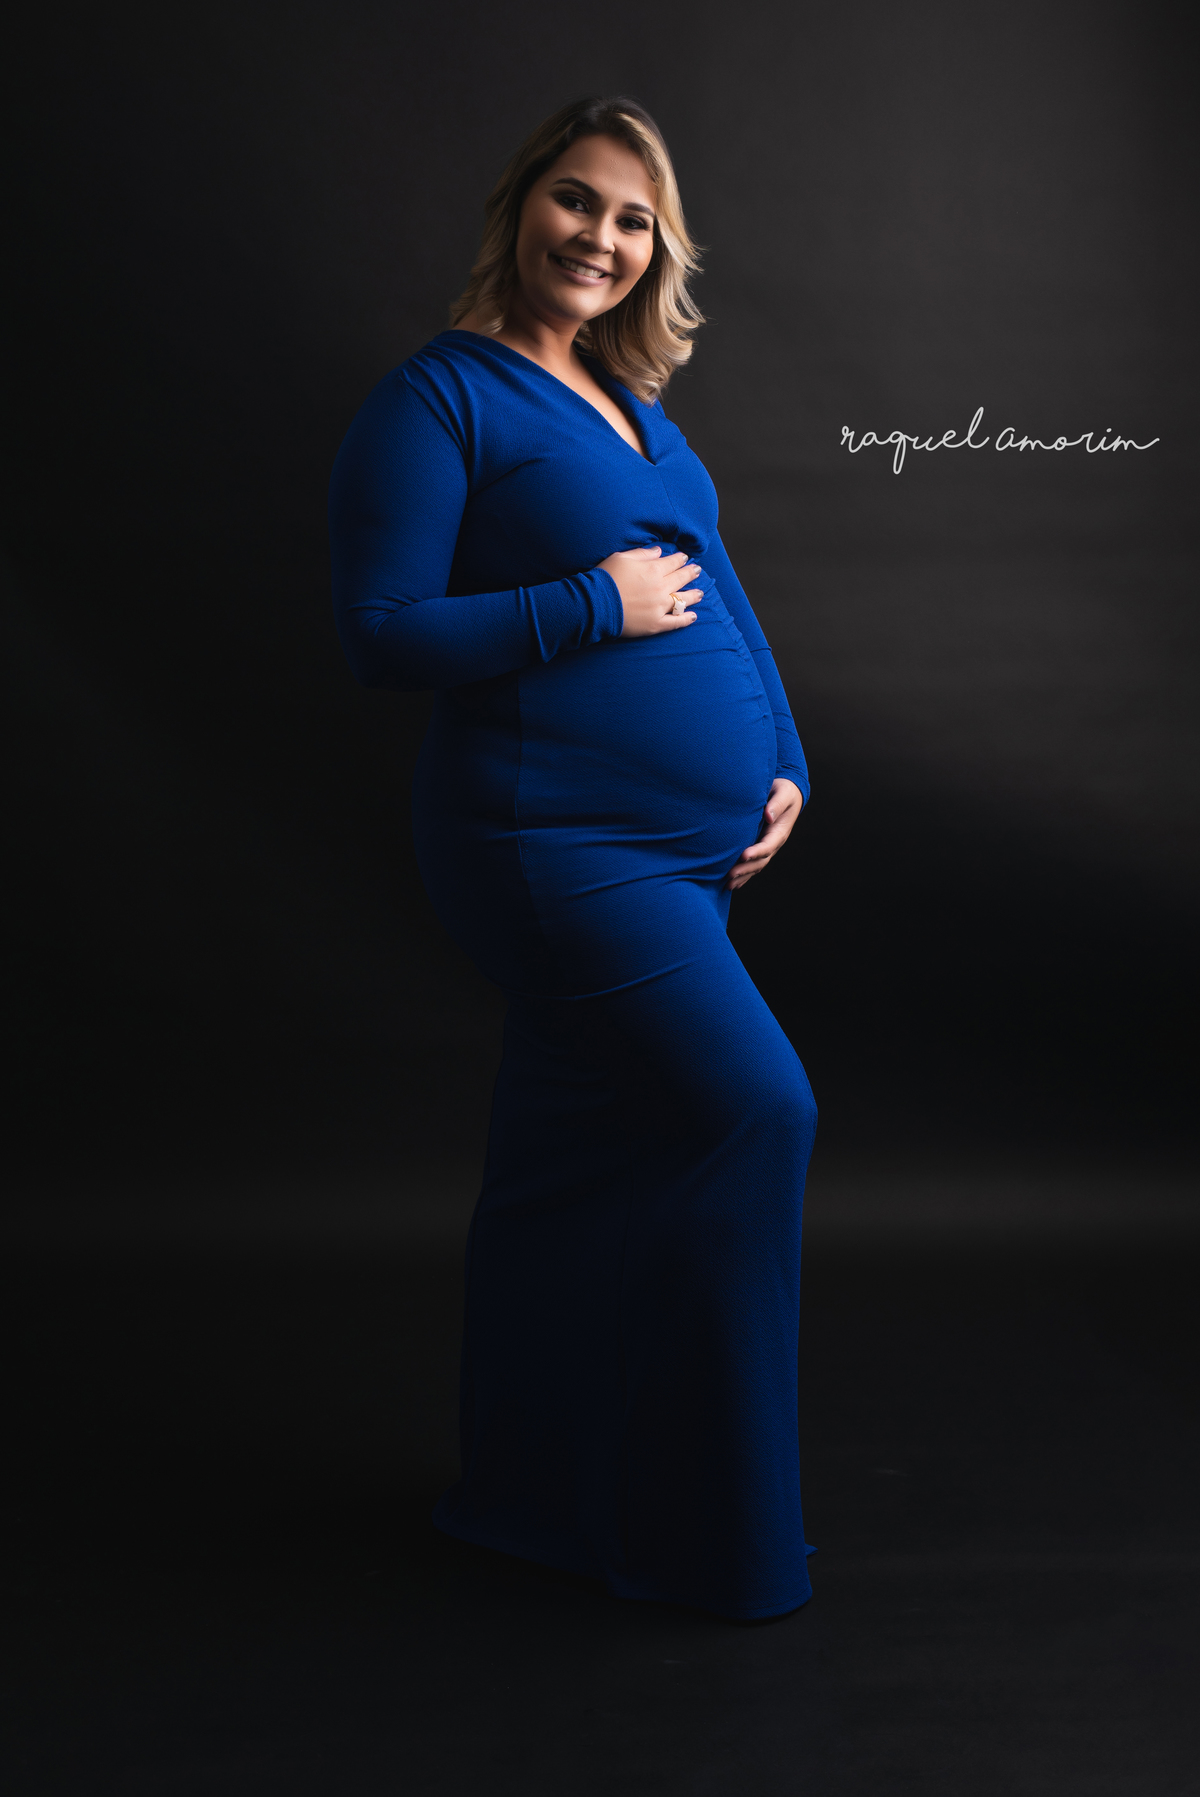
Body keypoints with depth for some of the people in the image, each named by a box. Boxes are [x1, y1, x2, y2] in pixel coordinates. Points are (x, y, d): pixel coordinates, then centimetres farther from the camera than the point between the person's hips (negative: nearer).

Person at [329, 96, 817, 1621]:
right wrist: (598, 607, -16)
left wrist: (785, 765, 9)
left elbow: (714, 593, 21)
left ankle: (526, 1496, 29)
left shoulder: (633, 405, 17)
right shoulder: (438, 398, -7)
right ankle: (712, 1527, 2)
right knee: (751, 1109, -14)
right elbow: (382, 634, -14)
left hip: (690, 850, 8)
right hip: (560, 846, -8)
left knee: (580, 1161, 14)